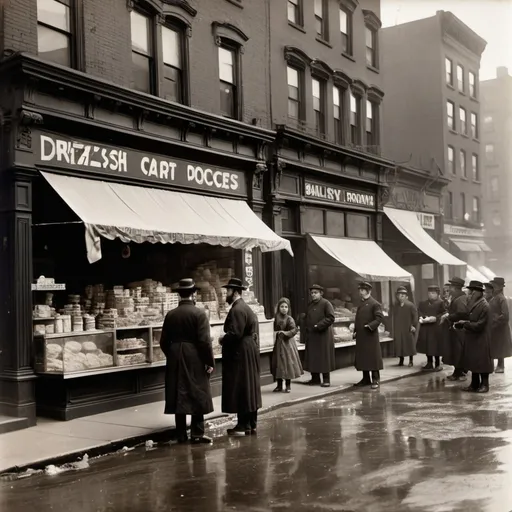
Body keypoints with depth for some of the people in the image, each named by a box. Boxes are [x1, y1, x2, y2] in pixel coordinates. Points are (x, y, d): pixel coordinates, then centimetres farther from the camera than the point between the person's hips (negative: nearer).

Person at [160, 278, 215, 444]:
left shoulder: (170, 315, 5)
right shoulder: (199, 313, -10)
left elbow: (164, 341, 7)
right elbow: (204, 340, -14)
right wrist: (210, 362, -7)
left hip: (175, 360, 5)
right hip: (195, 360, -5)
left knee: (179, 396, 9)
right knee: (198, 396, 4)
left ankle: (181, 435, 12)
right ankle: (197, 434, 4)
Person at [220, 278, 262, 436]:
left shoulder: (237, 309, -17)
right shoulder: (244, 307, 17)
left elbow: (235, 334, -25)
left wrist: (222, 340, -8)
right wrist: (225, 339, 10)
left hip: (240, 354, -11)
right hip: (248, 352, 11)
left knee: (240, 389, -6)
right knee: (248, 388, 12)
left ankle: (243, 426, -2)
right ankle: (250, 424, 18)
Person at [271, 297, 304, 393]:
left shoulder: (289, 319, -9)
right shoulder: (277, 318, 6)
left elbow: (294, 330, -19)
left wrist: (286, 333, -29)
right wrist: (276, 333, 1)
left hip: (287, 343, -5)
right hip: (278, 343, 5)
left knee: (287, 363, -1)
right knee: (277, 364, 7)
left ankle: (288, 385, 11)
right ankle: (279, 385, 18)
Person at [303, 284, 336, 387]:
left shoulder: (326, 303, -6)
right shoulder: (310, 305, 15)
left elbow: (331, 318, -14)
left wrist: (318, 326, -19)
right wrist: (307, 329, 8)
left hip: (323, 335, -6)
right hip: (311, 336, 7)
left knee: (324, 357, -1)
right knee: (312, 358, 7)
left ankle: (326, 380, 7)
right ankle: (315, 379, 16)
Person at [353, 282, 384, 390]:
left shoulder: (374, 304, -8)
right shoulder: (361, 304, 17)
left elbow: (379, 318, -15)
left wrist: (370, 326, -25)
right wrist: (355, 331, 12)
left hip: (370, 335, -8)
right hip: (360, 336, 8)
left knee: (373, 357, -3)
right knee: (362, 357, 10)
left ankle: (376, 380, 4)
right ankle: (366, 379, 18)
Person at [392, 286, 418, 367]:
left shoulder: (410, 305, -5)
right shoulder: (396, 306, 7)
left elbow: (415, 316, -6)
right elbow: (394, 318, 9)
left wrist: (414, 326, -12)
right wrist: (394, 331, 7)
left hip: (408, 329, -3)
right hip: (398, 329, 3)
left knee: (409, 344, 2)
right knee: (399, 344, 4)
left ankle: (411, 361, 11)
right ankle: (401, 360, 15)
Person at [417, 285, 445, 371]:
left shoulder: (441, 303, -2)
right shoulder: (423, 303, 17)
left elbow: (443, 314, -10)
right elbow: (419, 312, 13)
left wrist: (434, 318, -22)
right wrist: (421, 318, -7)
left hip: (436, 328, -6)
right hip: (425, 328, 6)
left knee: (435, 346, -5)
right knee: (427, 345, 8)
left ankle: (438, 364, 5)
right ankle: (429, 363, 17)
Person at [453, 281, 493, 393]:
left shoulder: (484, 306, -18)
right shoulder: (472, 304, 8)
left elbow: (479, 325, -21)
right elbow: (467, 317, 15)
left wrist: (465, 324, -17)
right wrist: (460, 324, -2)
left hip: (481, 340, -9)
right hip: (472, 338, 9)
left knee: (482, 362, 2)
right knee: (473, 362, 14)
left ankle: (484, 385, 14)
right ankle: (474, 384, 23)